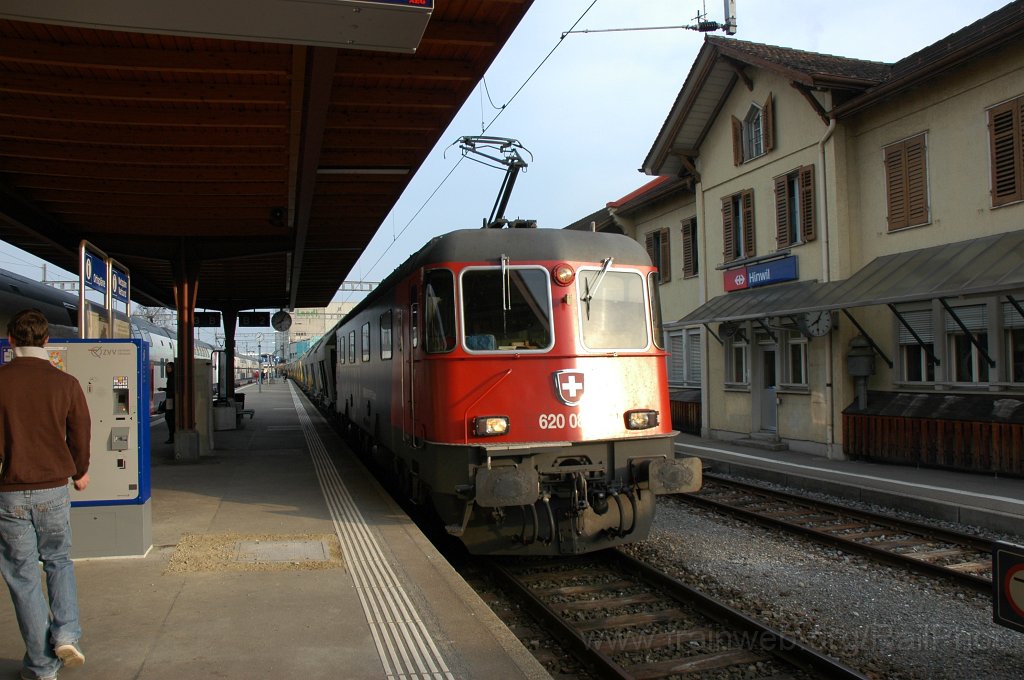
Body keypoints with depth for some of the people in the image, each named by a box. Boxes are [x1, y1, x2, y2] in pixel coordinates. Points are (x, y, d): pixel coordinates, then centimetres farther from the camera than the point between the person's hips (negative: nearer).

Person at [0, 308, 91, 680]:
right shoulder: (65, 383, -4)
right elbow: (80, 433, 5)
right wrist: (80, 472, 24)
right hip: (54, 489, 2)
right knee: (59, 562, 22)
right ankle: (66, 634, 5)